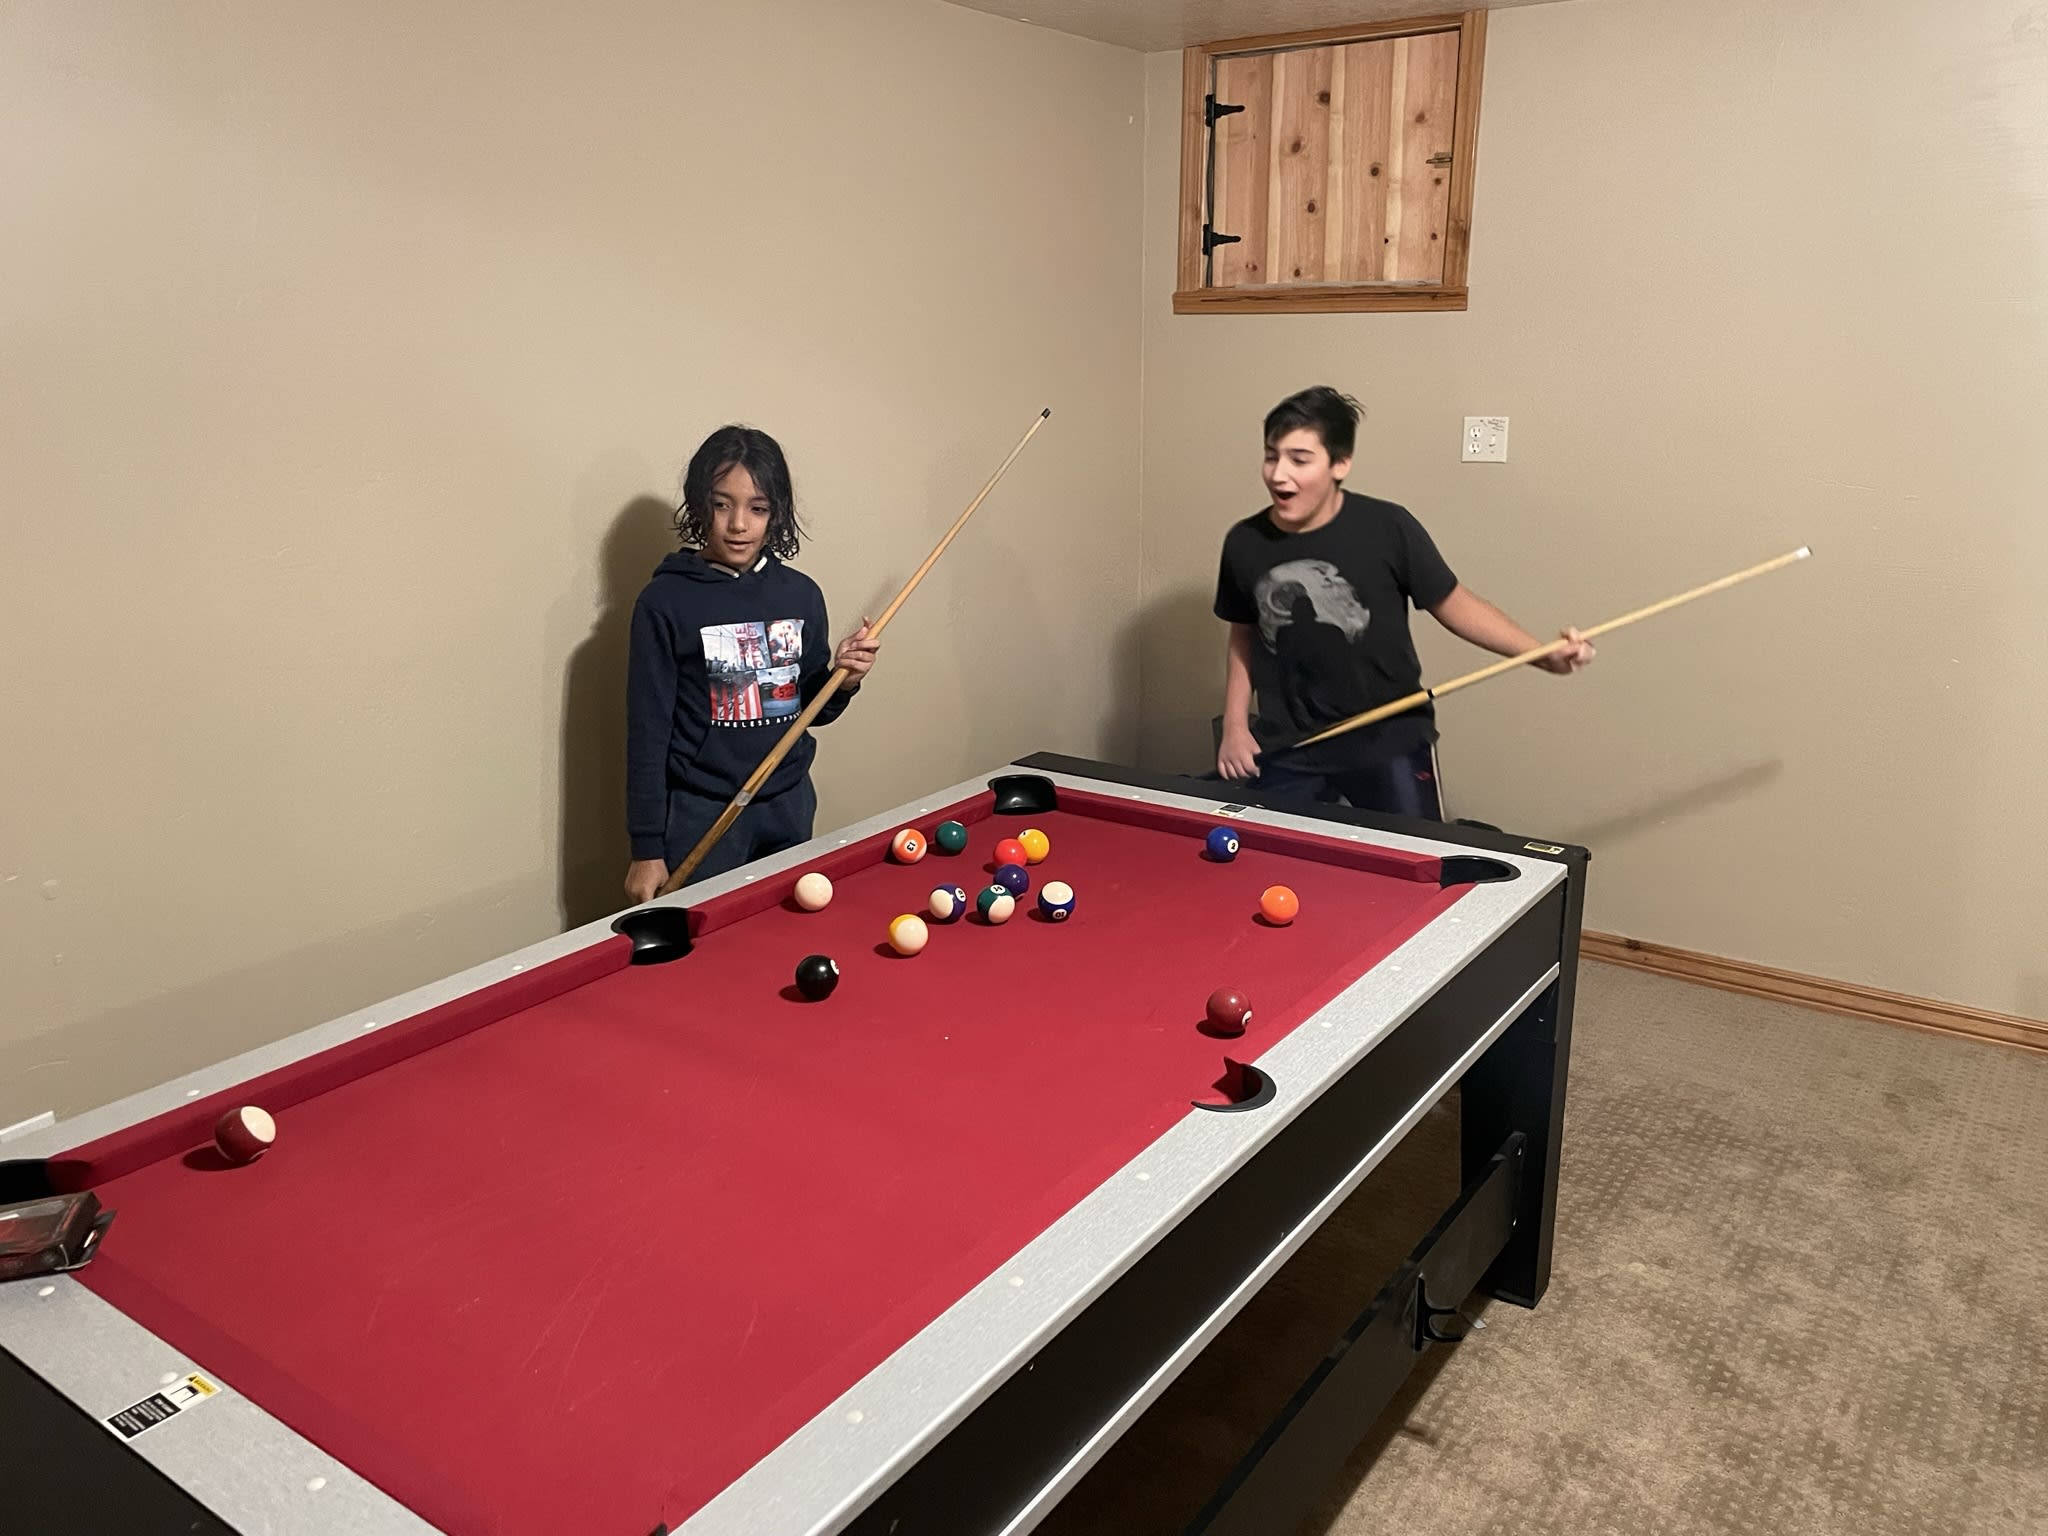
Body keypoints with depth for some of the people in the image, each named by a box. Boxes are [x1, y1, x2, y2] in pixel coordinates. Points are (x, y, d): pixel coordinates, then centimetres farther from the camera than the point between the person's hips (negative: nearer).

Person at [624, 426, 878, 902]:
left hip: (789, 808, 4)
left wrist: (843, 680, -11)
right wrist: (647, 847, -9)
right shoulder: (667, 602, -11)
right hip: (702, 816, -4)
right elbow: (648, 729, -9)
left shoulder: (802, 594, 1)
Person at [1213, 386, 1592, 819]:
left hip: (1390, 743, -2)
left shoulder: (1387, 528, -13)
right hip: (1287, 752, 2)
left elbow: (1453, 603, -2)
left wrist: (1543, 654, -13)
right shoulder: (1244, 544, -4)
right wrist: (1235, 725, 3)